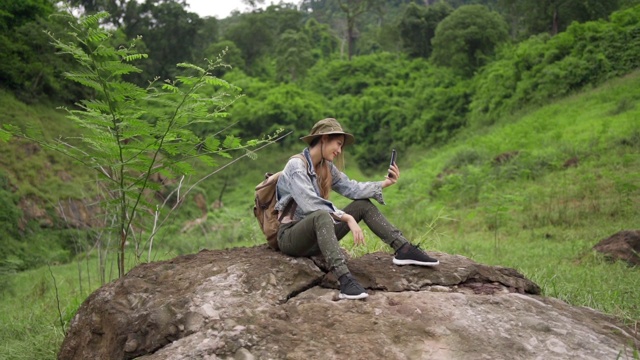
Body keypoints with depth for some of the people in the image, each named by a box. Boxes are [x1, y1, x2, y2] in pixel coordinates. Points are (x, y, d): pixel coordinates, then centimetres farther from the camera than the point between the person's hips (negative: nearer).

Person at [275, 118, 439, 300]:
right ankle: (345, 279, -53)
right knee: (322, 215, -40)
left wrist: (384, 183, -7)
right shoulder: (296, 166, -17)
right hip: (290, 237, -8)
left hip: (315, 235, 9)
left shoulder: (326, 167, 9)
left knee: (363, 204, 2)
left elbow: (352, 188, 3)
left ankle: (404, 249, -6)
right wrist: (347, 218, -27)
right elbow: (311, 205, -27)